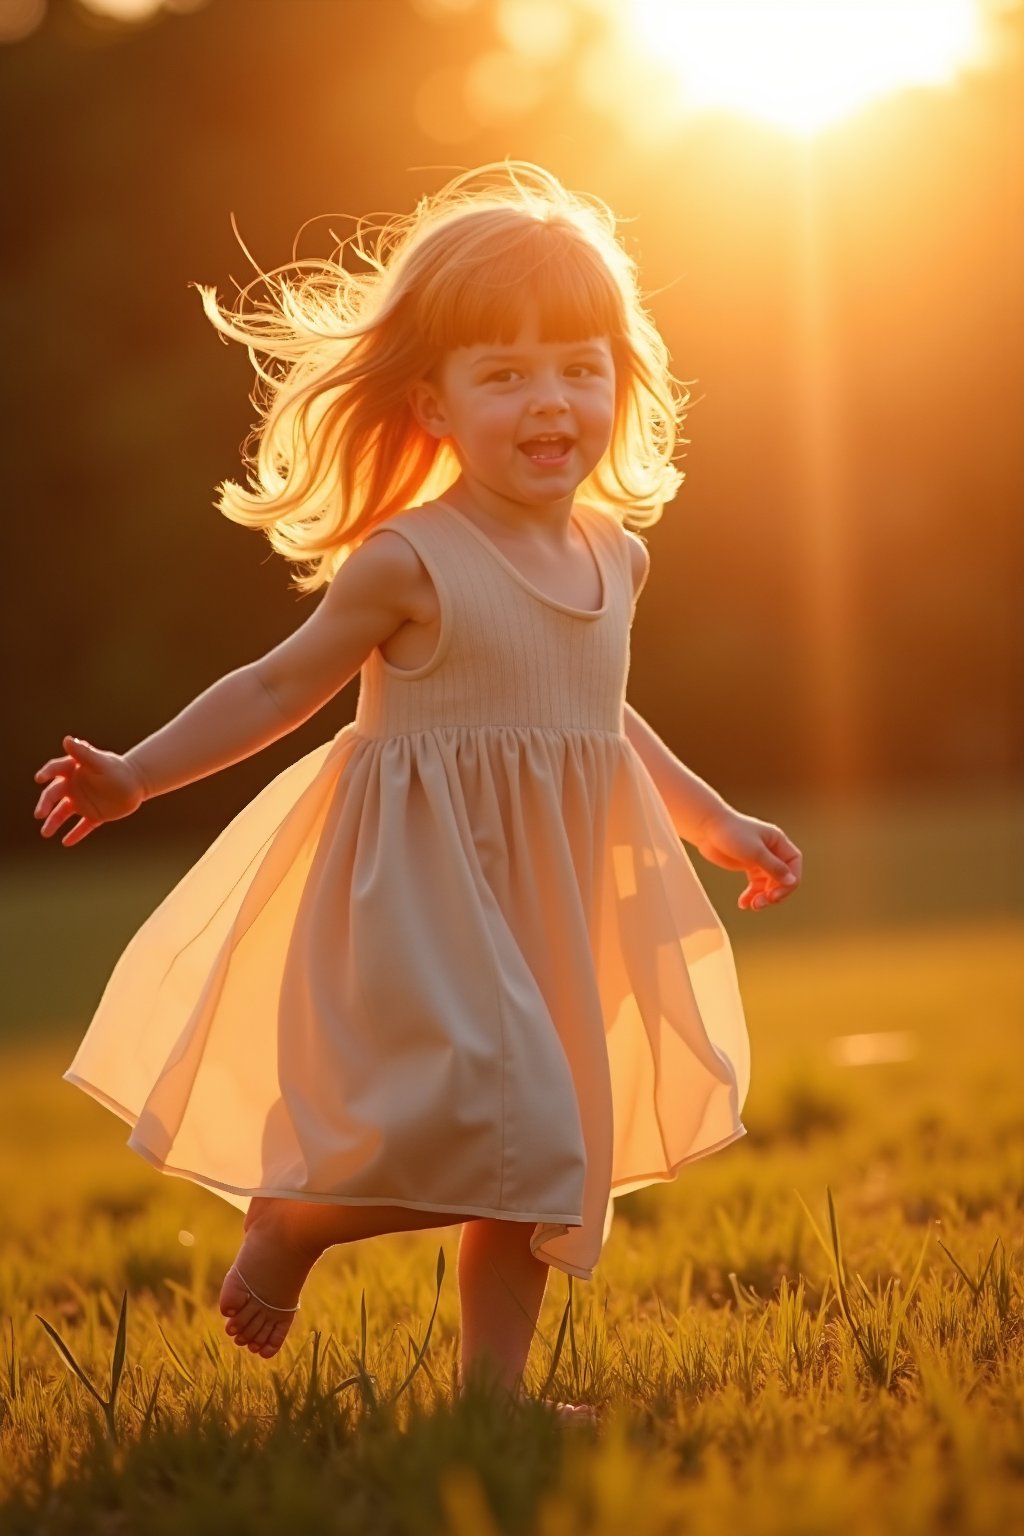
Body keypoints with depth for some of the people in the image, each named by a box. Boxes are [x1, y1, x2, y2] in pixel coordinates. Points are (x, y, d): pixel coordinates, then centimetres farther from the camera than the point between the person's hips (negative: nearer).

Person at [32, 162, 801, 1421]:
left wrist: (716, 822, 27)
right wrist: (137, 776, -12)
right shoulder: (410, 562, -14)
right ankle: (286, 1219, 8)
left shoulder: (613, 558, 5)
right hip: (423, 887, -7)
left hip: (550, 896, 7)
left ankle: (492, 1385, 22)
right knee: (481, 1123, -17)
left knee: (536, 1155, 12)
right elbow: (282, 686, -5)